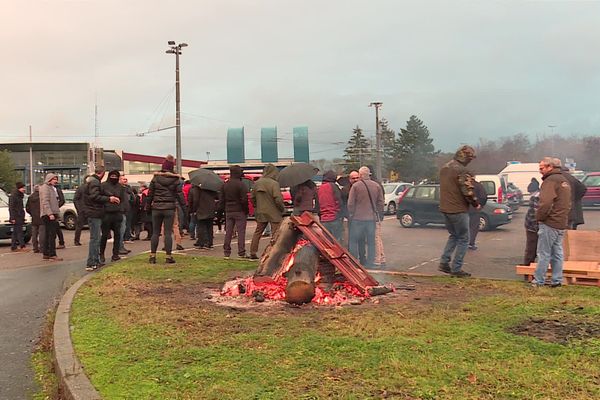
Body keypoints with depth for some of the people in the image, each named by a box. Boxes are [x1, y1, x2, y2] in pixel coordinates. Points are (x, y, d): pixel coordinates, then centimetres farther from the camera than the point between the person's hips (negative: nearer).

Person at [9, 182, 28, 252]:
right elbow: (11, 208, -15)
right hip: (16, 218, -9)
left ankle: (14, 247, 14)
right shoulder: (13, 196, -10)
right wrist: (12, 218, -20)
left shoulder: (20, 196, 17)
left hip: (20, 217, 9)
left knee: (15, 233, 11)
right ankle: (22, 246, -15)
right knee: (19, 232, -12)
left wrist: (22, 217, 19)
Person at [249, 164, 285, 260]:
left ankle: (253, 253, 17)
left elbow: (252, 197, 12)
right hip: (274, 213, -6)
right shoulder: (274, 184, -15)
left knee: (257, 232, 14)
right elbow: (278, 199, -20)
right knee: (276, 234, 1)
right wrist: (282, 208, -4)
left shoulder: (257, 183, 4)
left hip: (260, 212, 6)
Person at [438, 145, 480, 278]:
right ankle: (456, 269, 4)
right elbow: (468, 191, -18)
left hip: (445, 208, 8)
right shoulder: (461, 170, -17)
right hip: (458, 210, -8)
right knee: (463, 239, 3)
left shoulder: (444, 168, 11)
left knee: (453, 235, 22)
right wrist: (476, 204, -4)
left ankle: (444, 262, 16)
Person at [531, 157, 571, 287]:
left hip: (549, 224, -9)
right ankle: (557, 280, 18)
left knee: (544, 253, -3)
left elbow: (545, 203, -24)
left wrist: (539, 217, -11)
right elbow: (568, 203, 23)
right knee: (557, 253, 14)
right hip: (562, 223, 9)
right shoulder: (564, 180, 17)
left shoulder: (550, 181, -14)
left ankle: (538, 281, 2)